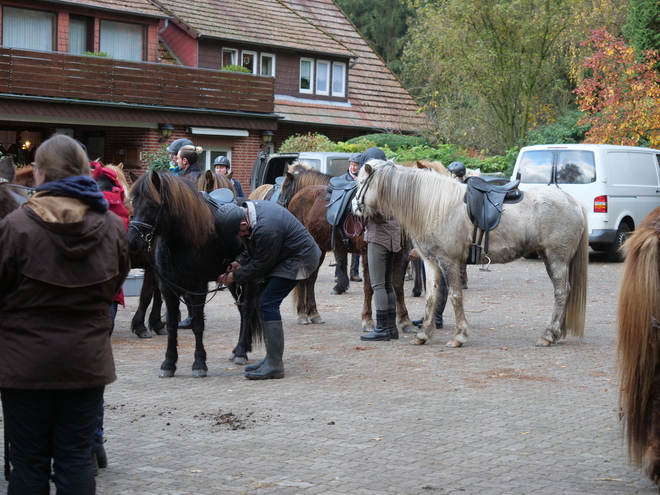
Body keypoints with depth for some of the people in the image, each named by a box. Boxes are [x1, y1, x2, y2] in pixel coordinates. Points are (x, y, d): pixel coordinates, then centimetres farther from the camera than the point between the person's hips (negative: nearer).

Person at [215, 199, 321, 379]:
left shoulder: (266, 228, -33)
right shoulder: (247, 210, -3)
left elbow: (261, 265, -21)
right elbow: (254, 248, 13)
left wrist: (235, 276, -11)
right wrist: (240, 261, 0)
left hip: (299, 259, -11)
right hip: (286, 256, 11)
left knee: (268, 303, -14)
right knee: (264, 301, 13)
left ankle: (274, 366, -13)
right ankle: (272, 359, 19)